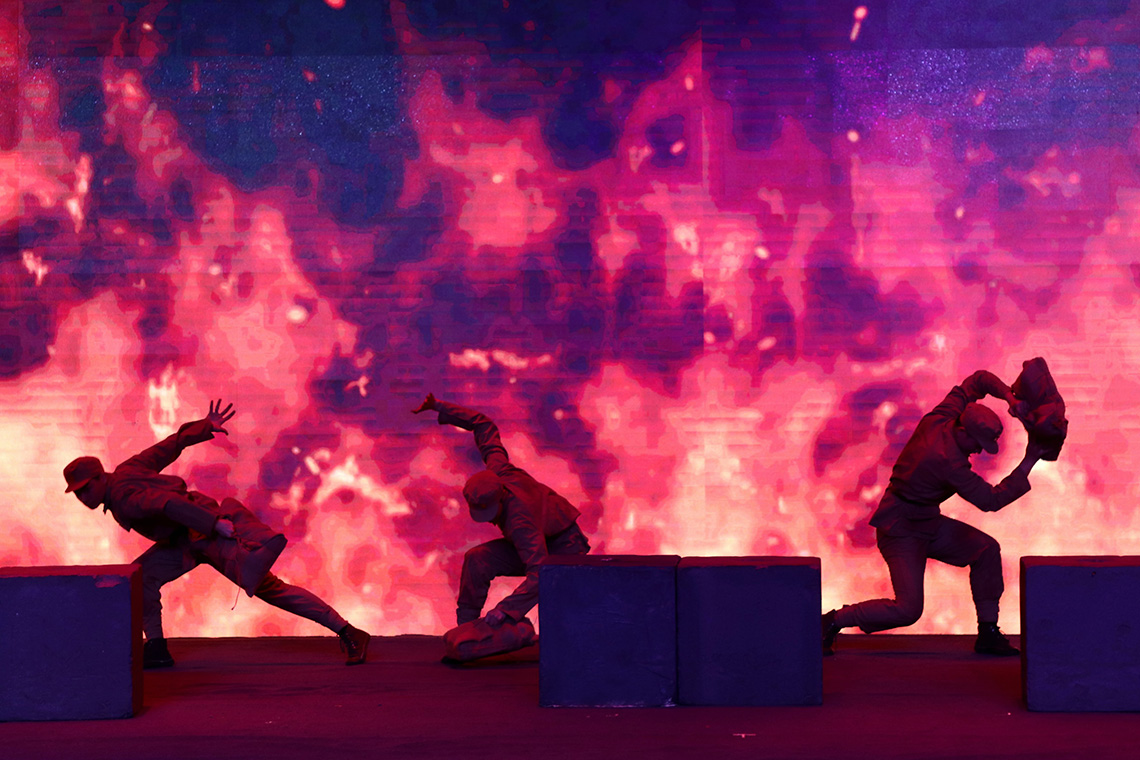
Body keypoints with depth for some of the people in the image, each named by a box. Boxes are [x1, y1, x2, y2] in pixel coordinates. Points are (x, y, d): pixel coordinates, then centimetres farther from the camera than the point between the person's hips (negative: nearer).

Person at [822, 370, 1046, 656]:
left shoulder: (938, 419, -8)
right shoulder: (949, 462, -30)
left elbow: (979, 379, 4)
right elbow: (992, 500, -23)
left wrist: (1010, 398, -13)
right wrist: (1028, 462, -22)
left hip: (926, 523, 10)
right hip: (900, 531, -10)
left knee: (986, 549, 1)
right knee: (908, 609, -16)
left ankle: (988, 633, 8)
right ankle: (833, 622, 1)